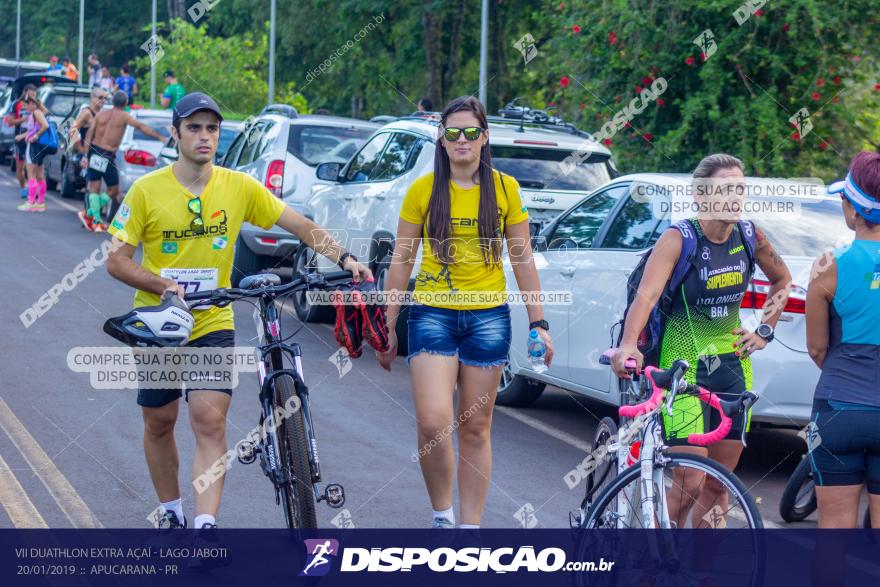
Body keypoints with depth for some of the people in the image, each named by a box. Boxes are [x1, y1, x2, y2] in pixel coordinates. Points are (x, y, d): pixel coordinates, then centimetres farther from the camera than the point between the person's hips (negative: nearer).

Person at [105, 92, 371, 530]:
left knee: (210, 423, -15)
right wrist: (164, 285, -24)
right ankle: (172, 514, 32)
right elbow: (117, 260, -8)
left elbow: (301, 226, -4)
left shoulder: (239, 187, -5)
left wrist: (345, 260, -18)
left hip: (212, 325, 0)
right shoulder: (147, 190, -9)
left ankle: (205, 524, -18)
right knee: (159, 423, 12)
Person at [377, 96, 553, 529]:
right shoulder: (423, 190, 2)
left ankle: (471, 525, 13)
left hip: (488, 317, 1)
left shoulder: (504, 189, 4)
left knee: (475, 428, 5)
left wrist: (538, 323, 2)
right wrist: (388, 326, 4)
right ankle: (441, 514, 7)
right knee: (433, 423, -15)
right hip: (432, 314, -1)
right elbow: (402, 260, 6)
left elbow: (523, 260, 7)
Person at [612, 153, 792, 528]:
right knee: (690, 483, -11)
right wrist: (628, 345, -45)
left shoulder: (750, 236, -1)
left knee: (718, 484, 8)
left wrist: (765, 330, 9)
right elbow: (646, 296, -29)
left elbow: (782, 279, 18)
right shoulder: (678, 240, -16)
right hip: (683, 365, -5)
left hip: (731, 363, 5)